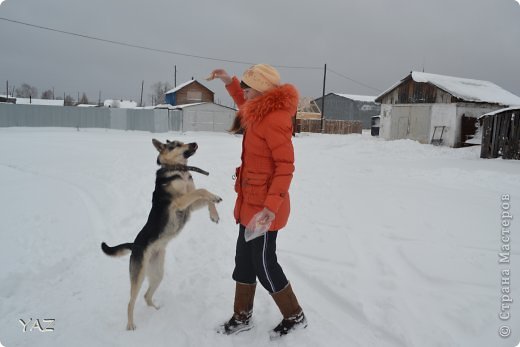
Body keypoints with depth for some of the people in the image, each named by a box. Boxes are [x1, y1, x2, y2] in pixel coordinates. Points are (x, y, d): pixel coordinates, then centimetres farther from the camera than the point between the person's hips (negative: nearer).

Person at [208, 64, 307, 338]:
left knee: (264, 265, 4)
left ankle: (295, 317, 26)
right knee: (244, 261, 17)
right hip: (250, 202, 10)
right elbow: (244, 105, 33)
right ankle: (242, 317, 34)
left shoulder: (275, 119, -21)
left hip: (264, 207, -10)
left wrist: (270, 208, -30)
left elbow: (285, 167, -24)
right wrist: (228, 81, 22)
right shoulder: (261, 113, 8)